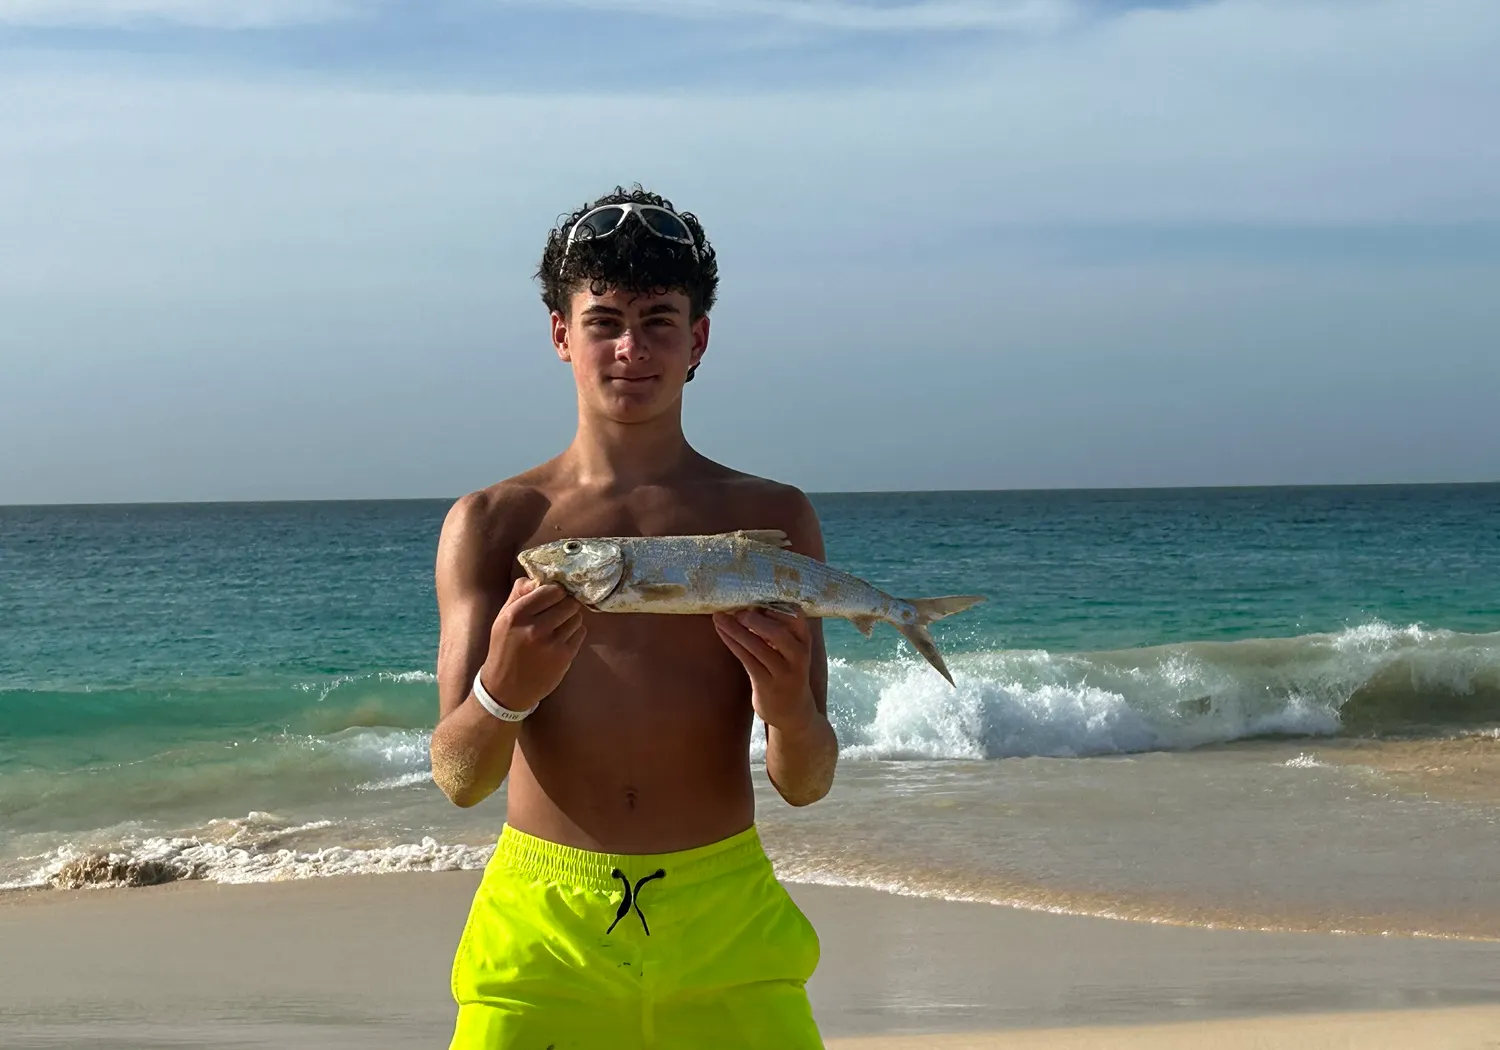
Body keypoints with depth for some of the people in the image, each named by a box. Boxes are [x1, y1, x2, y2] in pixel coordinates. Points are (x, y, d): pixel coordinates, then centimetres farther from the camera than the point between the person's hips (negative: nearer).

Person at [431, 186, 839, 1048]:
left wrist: (788, 707, -21)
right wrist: (505, 689, -23)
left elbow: (807, 785, 1)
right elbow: (459, 779, -2)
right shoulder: (493, 524, 4)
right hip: (542, 922, 0)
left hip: (725, 921, 1)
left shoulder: (772, 520, 5)